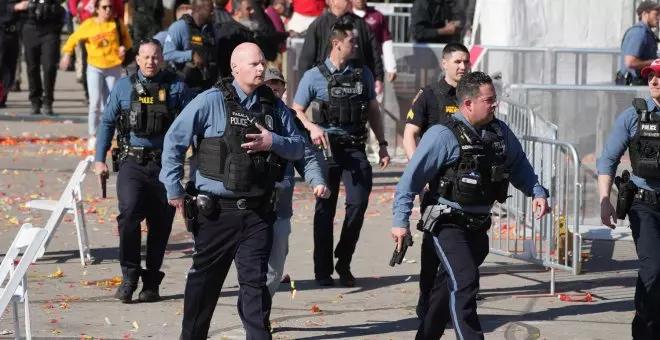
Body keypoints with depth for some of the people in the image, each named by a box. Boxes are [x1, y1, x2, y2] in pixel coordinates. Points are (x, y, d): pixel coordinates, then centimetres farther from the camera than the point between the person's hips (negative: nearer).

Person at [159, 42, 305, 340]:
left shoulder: (274, 106, 8)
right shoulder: (211, 102, -6)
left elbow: (298, 147, 11)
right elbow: (174, 140, -2)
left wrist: (274, 142, -11)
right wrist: (174, 188, -3)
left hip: (258, 211, 2)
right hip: (217, 211, -2)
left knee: (255, 279, -2)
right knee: (205, 278, 10)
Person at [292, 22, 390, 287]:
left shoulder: (363, 74, 10)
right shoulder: (315, 76, -1)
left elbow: (373, 111, 17)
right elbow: (296, 111, 1)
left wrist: (382, 144, 12)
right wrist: (312, 128, -18)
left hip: (355, 146, 3)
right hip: (327, 147, -3)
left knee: (358, 203, -6)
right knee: (325, 209, 1)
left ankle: (343, 263, 10)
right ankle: (323, 271, 8)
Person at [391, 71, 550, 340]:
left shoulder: (499, 132, 4)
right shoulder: (443, 135, -16)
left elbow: (518, 165, 17)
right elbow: (411, 177, -13)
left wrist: (537, 193, 1)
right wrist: (401, 221, -15)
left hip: (478, 225, 7)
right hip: (448, 224, -7)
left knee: (449, 287, 17)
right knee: (464, 281, -19)